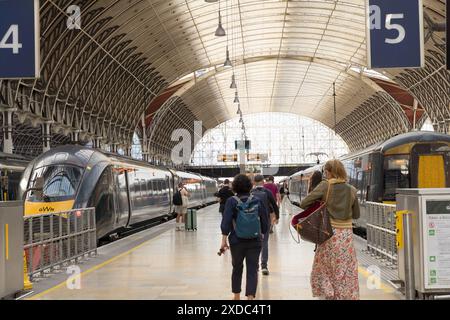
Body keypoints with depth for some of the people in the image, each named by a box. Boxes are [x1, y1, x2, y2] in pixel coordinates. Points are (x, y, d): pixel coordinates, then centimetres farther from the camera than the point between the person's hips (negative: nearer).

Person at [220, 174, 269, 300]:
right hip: (255, 241, 0)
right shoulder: (257, 201, 2)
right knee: (252, 270, 0)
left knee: (237, 268, 18)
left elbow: (226, 222, -12)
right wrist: (262, 234, 23)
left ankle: (237, 296, 30)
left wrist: (224, 240, -12)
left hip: (237, 241, 0)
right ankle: (250, 296, -14)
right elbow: (265, 222, 7)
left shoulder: (231, 201, -5)